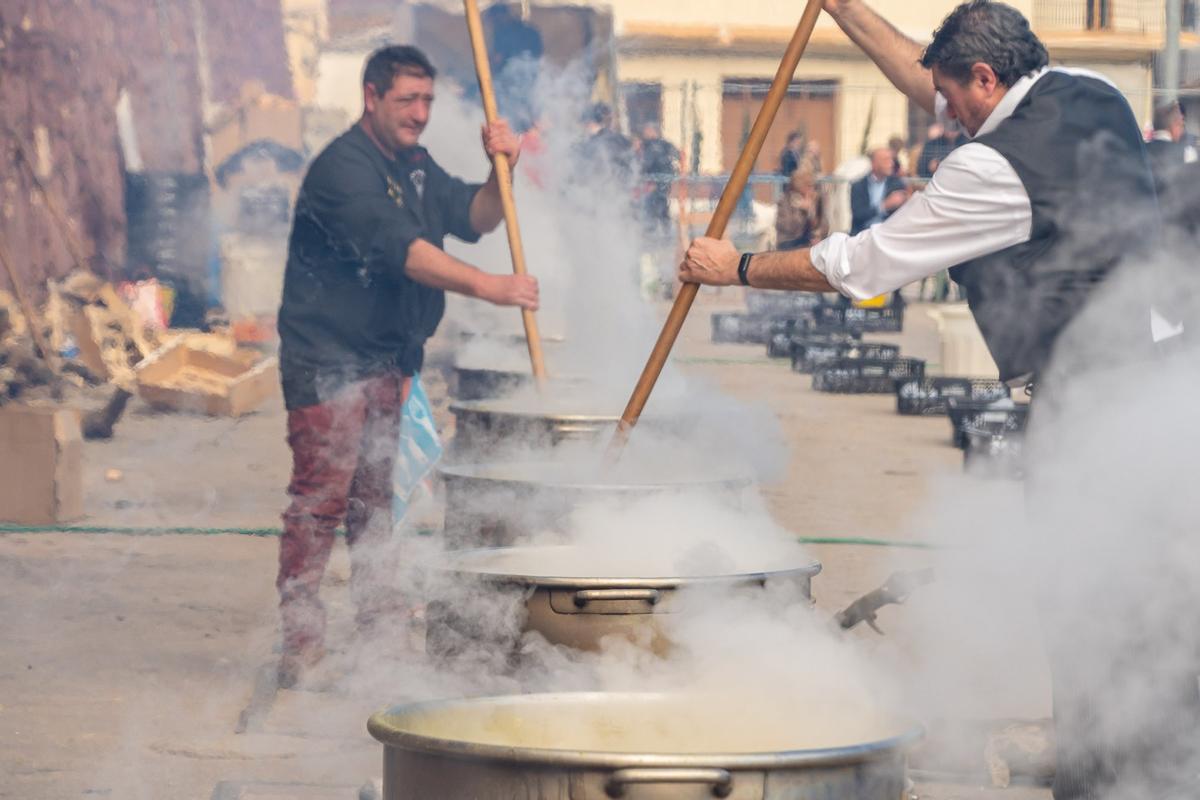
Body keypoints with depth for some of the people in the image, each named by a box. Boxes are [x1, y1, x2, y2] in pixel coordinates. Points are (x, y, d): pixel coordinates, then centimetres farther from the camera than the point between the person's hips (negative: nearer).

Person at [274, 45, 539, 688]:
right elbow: (398, 248, -29)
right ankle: (300, 647, -9)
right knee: (320, 499, -10)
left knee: (374, 495, 14)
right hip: (327, 361, -9)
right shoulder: (342, 168, -17)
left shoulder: (415, 167, 13)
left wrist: (501, 173, -10)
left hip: (384, 361, 9)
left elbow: (473, 219, 10)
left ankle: (380, 629, 21)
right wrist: (488, 287, -37)